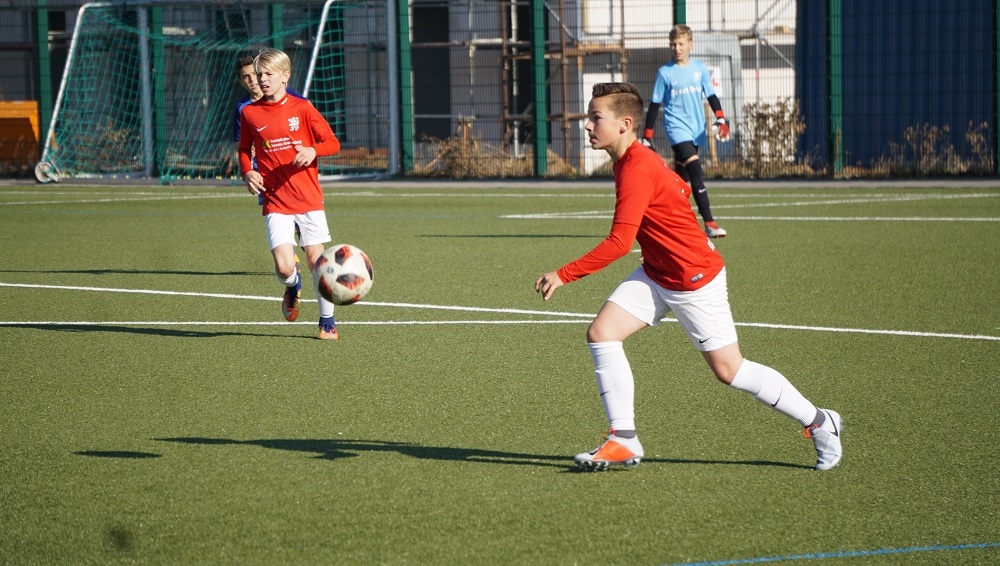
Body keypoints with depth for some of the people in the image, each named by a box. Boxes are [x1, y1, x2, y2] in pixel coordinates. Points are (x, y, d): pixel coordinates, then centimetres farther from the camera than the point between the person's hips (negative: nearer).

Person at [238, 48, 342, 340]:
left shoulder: (302, 108, -1)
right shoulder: (249, 113, 3)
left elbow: (333, 142, 2)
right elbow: (245, 150, 17)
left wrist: (313, 150, -19)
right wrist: (247, 172, -3)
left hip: (309, 199, 0)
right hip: (275, 203, 0)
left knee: (317, 260, 1)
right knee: (284, 267, -14)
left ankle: (327, 321, 20)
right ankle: (293, 286, 24)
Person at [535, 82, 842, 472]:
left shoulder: (636, 171, -28)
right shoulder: (631, 161, 2)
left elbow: (619, 243, -35)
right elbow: (681, 190, 19)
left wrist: (563, 275, -33)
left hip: (696, 282, -9)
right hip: (655, 275, 9)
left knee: (729, 370, 0)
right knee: (602, 332, -7)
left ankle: (819, 423, 17)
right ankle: (624, 441, -4)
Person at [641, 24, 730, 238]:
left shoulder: (700, 68, 6)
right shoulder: (665, 73, -2)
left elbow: (711, 96, 10)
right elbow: (654, 106, 1)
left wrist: (721, 120, -7)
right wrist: (647, 138, 0)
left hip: (696, 130, 4)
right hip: (676, 127, -4)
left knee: (683, 179, 11)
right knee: (696, 172, -20)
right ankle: (709, 223, -25)